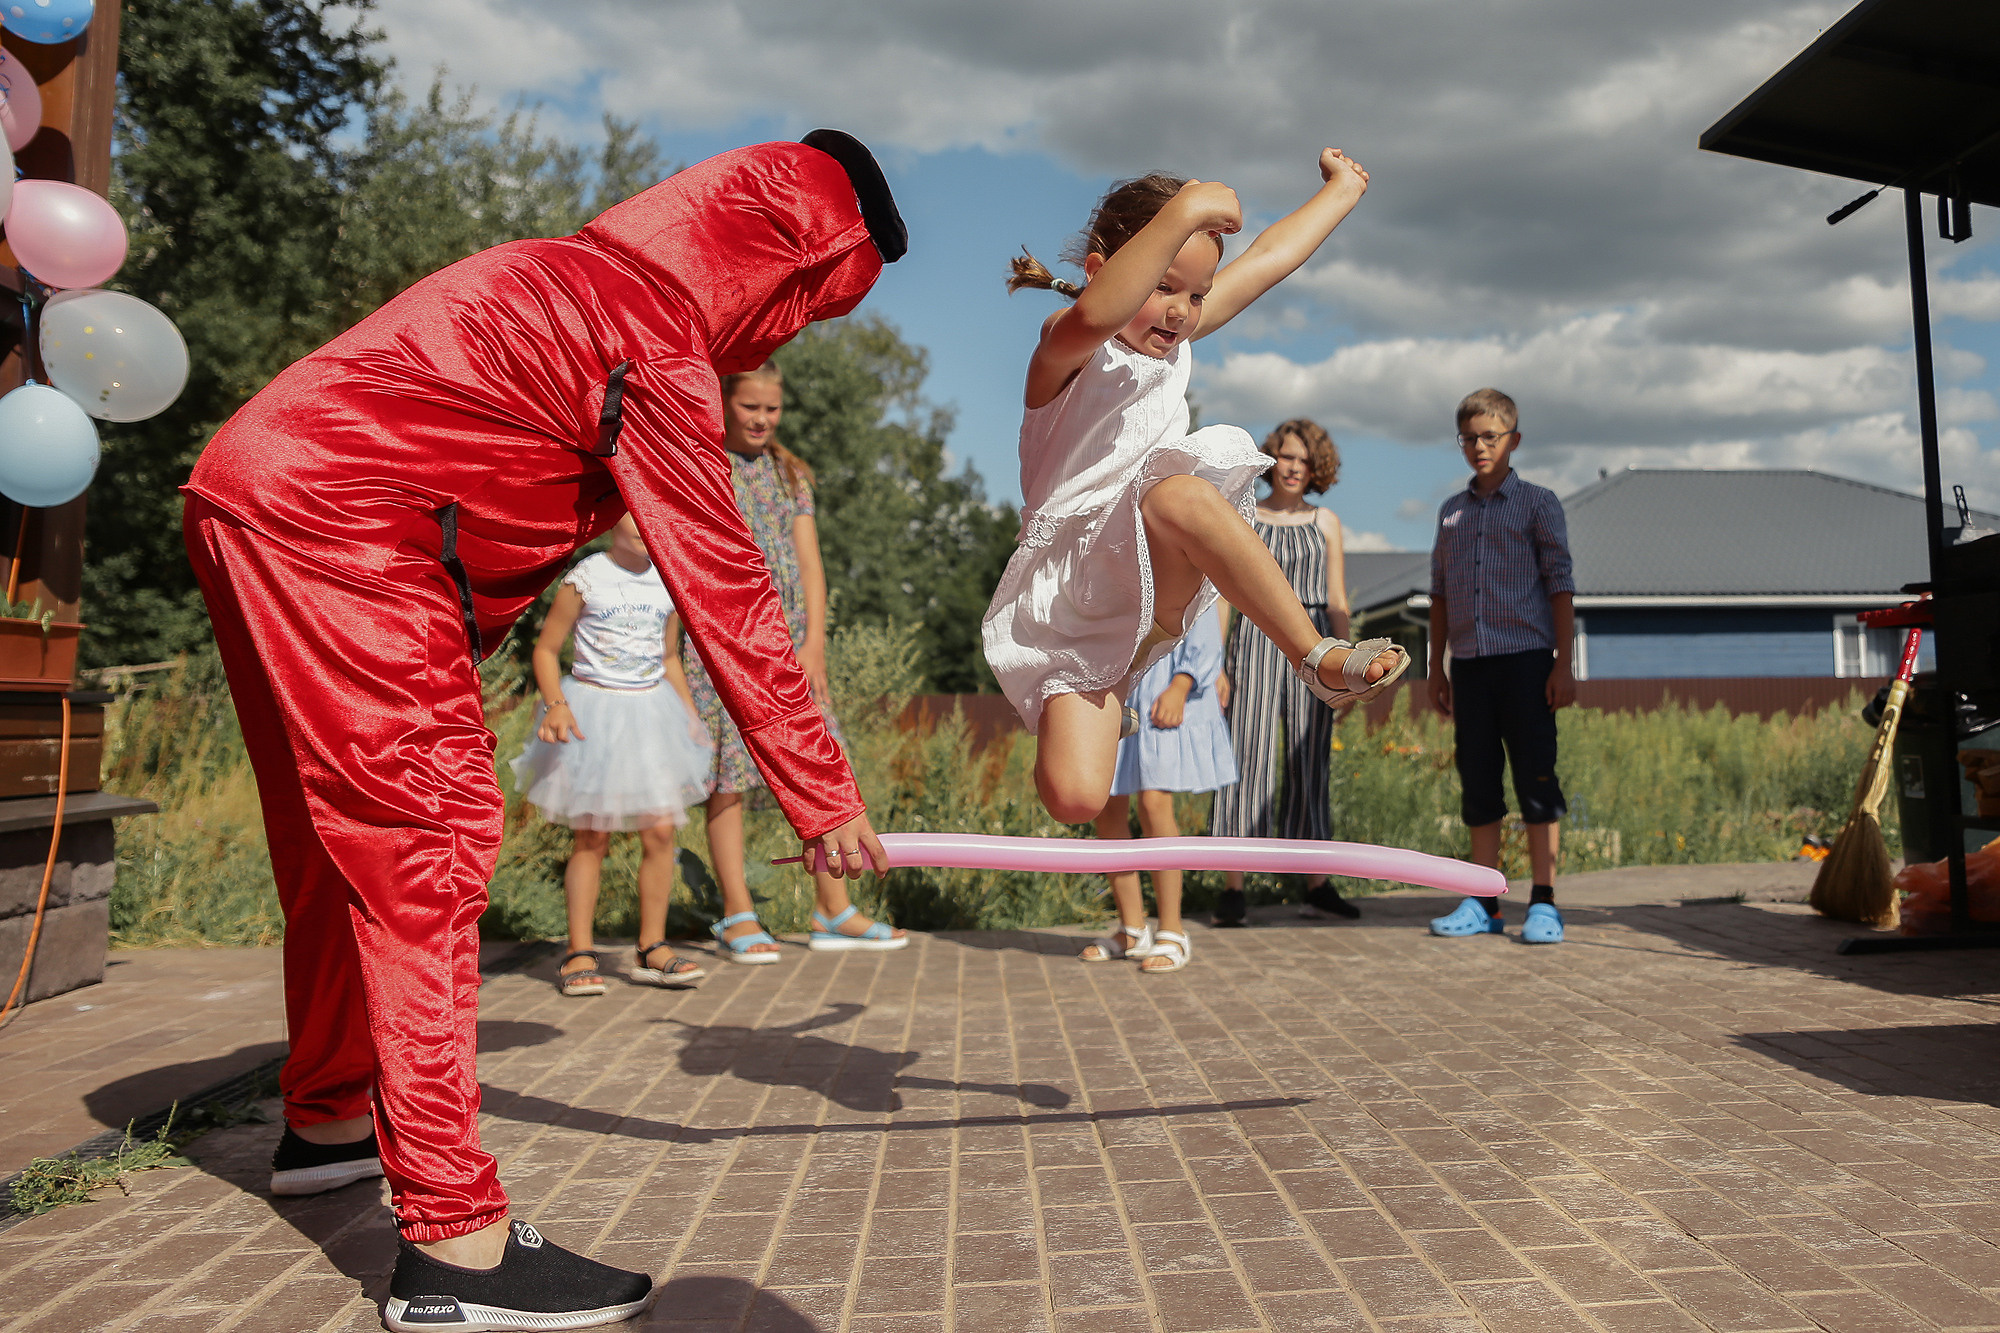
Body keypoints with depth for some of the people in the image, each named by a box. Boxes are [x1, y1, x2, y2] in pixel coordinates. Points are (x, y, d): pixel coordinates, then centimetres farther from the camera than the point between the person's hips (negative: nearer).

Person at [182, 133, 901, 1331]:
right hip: (332, 522, -10)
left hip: (256, 495, 10)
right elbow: (726, 593, -14)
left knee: (344, 838, 18)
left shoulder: (583, 281, 17)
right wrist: (822, 796, -7)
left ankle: (327, 1120, 35)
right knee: (429, 837, -12)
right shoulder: (656, 336, -13)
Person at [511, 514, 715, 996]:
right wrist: (555, 704, -19)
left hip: (651, 712, 4)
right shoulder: (585, 578, -7)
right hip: (594, 712, -4)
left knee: (661, 831, -2)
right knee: (593, 837, -1)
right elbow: (546, 649, -4)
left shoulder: (669, 584, 6)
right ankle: (579, 953, 10)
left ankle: (651, 948, 11)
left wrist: (693, 721, 16)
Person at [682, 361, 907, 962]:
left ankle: (834, 912, 9)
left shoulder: (792, 473, 15)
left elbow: (810, 563, 8)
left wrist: (814, 643, -4)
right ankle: (738, 916, 6)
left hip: (791, 636, 5)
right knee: (727, 772, -3)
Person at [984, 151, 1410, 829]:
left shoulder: (1174, 338, 18)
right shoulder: (1065, 348, -7)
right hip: (1070, 600, -4)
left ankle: (1316, 657, -18)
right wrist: (1183, 214, -36)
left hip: (1158, 579, 5)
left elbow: (1268, 257, 26)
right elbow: (1093, 318, -33)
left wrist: (1342, 189, 32)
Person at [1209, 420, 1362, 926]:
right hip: (1256, 640, -2)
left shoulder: (1325, 523, 11)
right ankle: (1233, 887, -4)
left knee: (1310, 763, 5)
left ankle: (1317, 884, 11)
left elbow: (1338, 601, 11)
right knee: (1248, 756, -7)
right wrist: (1213, 665, -5)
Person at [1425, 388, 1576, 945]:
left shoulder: (1538, 503, 3)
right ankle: (1485, 903, 11)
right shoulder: (1451, 512, 15)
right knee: (1478, 785, 5)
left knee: (1536, 779, -3)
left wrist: (1563, 664, -7)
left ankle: (1544, 904, 3)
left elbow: (1560, 583, -1)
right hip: (1470, 664, 4)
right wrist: (1437, 667, 14)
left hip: (1525, 659, -4)